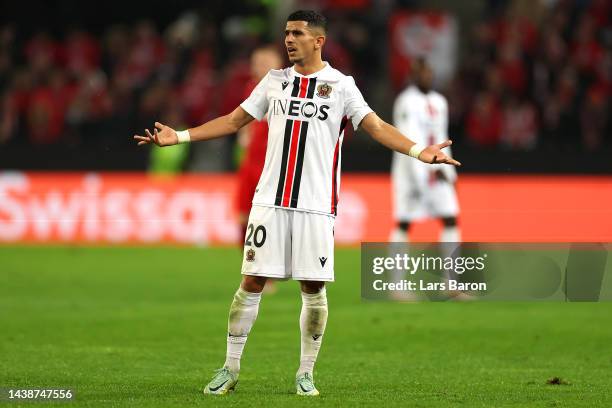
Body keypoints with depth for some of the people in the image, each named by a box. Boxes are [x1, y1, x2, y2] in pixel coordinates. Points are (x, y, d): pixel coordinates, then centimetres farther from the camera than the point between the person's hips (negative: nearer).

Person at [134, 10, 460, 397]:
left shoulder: (341, 85, 3)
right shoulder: (274, 81, 11)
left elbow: (376, 126, -4)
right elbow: (233, 121, 17)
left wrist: (419, 151, -19)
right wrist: (179, 136, 11)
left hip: (317, 205, -2)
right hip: (270, 201, 2)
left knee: (314, 288, 0)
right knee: (252, 282, 0)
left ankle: (306, 374, 11)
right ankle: (230, 369, 7)